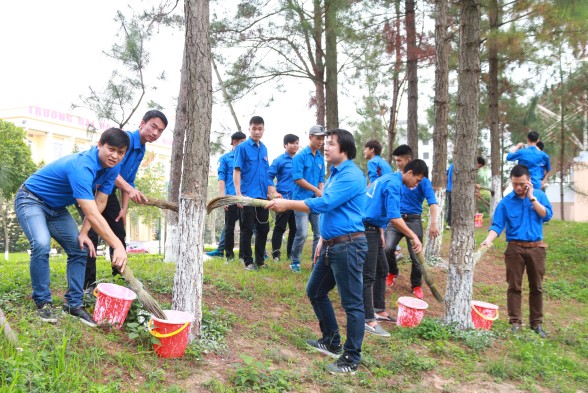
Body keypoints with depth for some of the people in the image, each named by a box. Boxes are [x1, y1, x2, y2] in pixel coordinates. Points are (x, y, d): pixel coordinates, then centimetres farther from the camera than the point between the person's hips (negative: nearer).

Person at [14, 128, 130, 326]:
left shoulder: (112, 167, -11)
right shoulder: (81, 167, -37)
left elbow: (100, 203, -5)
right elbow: (92, 215, -43)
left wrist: (83, 233, -15)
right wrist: (118, 246, -46)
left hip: (56, 208, 8)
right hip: (31, 200, -8)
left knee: (80, 249, 1)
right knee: (42, 245, -28)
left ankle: (73, 303, 8)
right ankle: (42, 302, -11)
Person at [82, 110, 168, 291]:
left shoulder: (141, 151, 8)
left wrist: (124, 209, 8)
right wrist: (130, 189, -47)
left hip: (108, 192, 9)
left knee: (119, 234, 9)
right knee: (91, 234, -15)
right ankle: (88, 284, -8)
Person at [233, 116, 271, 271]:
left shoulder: (264, 149, 12)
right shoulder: (242, 147, -5)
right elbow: (236, 171, -9)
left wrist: (269, 191, 14)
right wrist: (238, 194, -16)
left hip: (263, 196, 6)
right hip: (248, 196, -6)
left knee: (263, 229, 10)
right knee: (247, 230, 1)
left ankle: (260, 261, 22)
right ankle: (248, 262, 10)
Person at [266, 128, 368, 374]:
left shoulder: (351, 176, -15)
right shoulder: (335, 174, 17)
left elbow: (324, 204, -23)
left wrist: (287, 204, -20)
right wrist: (323, 239, 20)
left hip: (348, 246, -11)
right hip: (331, 245, 11)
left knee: (352, 303, -2)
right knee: (315, 292, 19)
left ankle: (351, 359, 9)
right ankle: (331, 342, 33)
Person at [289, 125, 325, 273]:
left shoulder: (321, 158, 10)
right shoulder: (300, 156, -7)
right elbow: (298, 179, -13)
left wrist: (321, 192, -5)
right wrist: (317, 190, -13)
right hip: (302, 200, -6)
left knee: (320, 233, 5)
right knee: (302, 233, -8)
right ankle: (295, 263, 9)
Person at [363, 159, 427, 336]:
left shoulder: (389, 179, 15)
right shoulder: (394, 184, -16)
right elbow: (394, 218, -23)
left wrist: (380, 232, 17)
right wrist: (414, 237, -18)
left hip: (373, 229, 11)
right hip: (367, 230, -11)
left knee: (382, 270, 17)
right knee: (368, 276, -9)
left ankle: (379, 310, 26)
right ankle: (368, 320, -6)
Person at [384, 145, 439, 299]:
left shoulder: (421, 178, -8)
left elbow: (432, 200, -12)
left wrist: (433, 223, -20)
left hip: (413, 221, -3)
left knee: (416, 255, 3)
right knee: (387, 248, -14)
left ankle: (417, 286, 23)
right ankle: (392, 272, 16)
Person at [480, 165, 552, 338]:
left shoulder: (539, 195, 4)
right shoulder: (505, 202, -2)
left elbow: (547, 215, -8)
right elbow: (497, 225, -8)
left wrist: (532, 198, -11)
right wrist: (489, 239, -26)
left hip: (536, 248, 1)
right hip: (515, 248, -1)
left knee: (536, 287, 9)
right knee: (514, 286, 0)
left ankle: (536, 322, 19)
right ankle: (515, 321, 7)